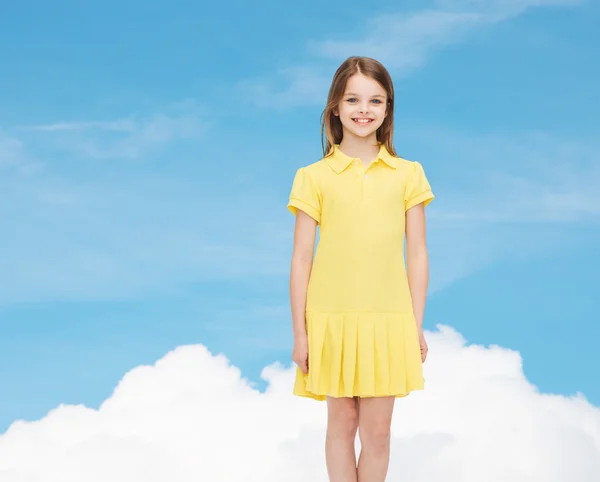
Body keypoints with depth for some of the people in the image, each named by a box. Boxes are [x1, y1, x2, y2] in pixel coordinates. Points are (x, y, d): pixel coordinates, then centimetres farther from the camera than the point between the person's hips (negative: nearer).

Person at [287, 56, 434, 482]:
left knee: (377, 428, 4)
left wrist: (417, 327, 4)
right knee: (342, 422, 9)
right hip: (332, 319, 0)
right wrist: (300, 333, -1)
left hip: (388, 322, 0)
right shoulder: (315, 177, 0)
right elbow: (301, 259, 1)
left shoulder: (407, 175, 3)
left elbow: (417, 254, 5)